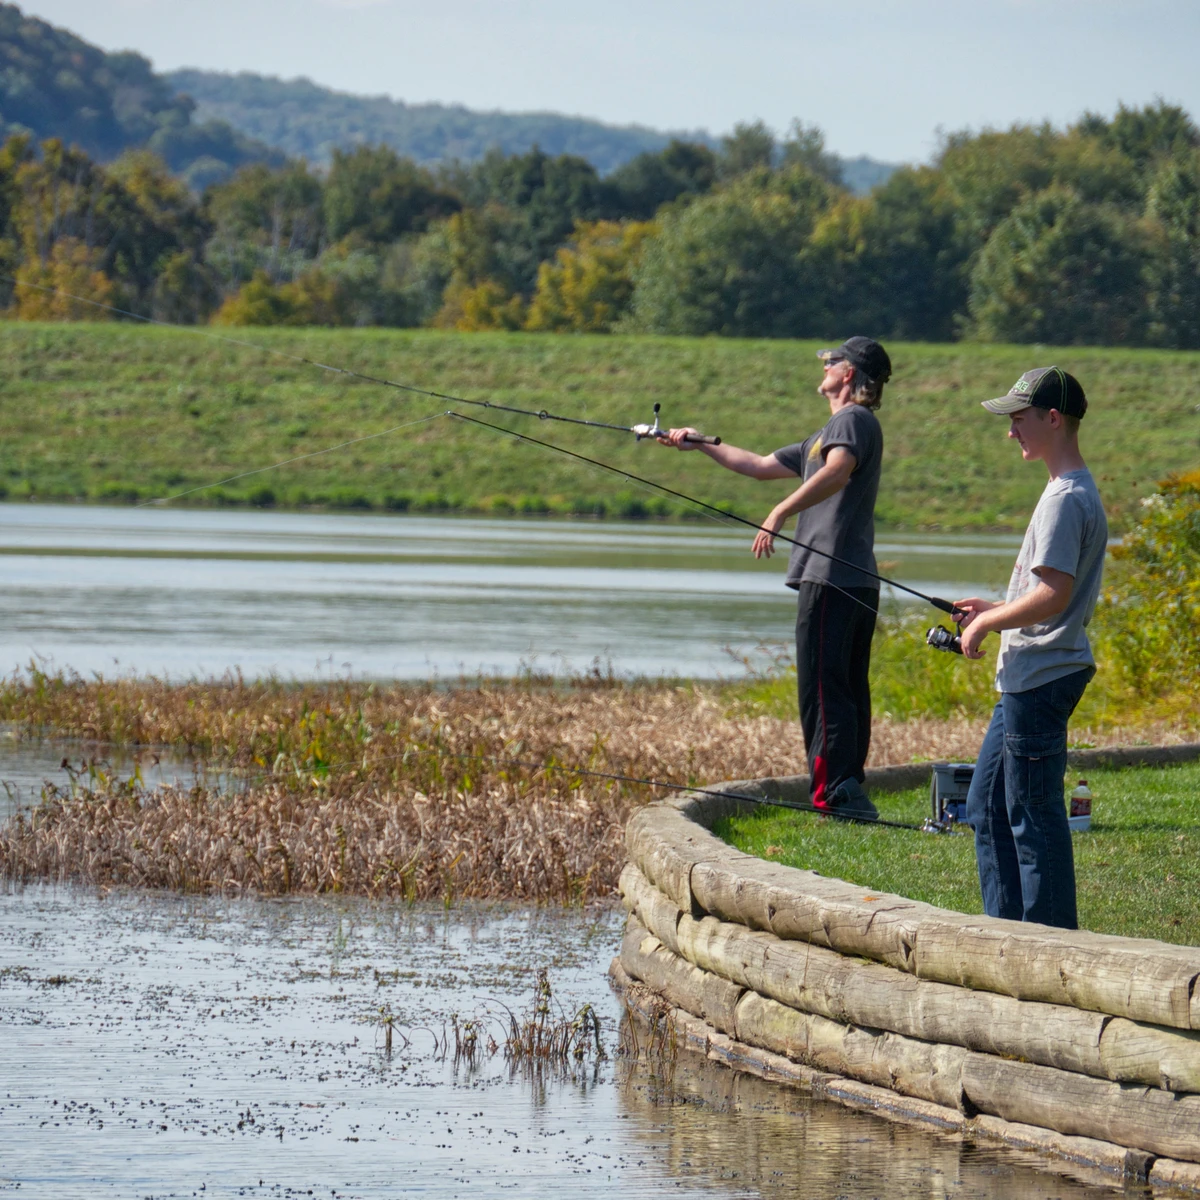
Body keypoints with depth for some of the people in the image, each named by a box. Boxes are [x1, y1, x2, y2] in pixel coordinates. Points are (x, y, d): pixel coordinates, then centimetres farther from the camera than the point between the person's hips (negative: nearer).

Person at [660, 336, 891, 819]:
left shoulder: (853, 420, -5)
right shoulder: (827, 435, 27)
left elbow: (838, 471, -26)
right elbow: (761, 465, 35)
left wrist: (779, 513, -32)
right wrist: (702, 445, 40)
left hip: (832, 579, -11)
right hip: (857, 583, 11)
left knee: (822, 688, -14)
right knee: (849, 691, 9)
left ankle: (834, 790, -20)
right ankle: (849, 789, 9)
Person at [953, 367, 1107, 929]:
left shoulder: (1067, 499, -17)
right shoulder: (1074, 491, 16)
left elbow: (1053, 596, -24)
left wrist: (987, 622, -11)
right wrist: (993, 609, 17)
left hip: (1040, 679, -11)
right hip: (1028, 678, 11)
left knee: (1034, 814, -6)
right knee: (987, 808, 16)